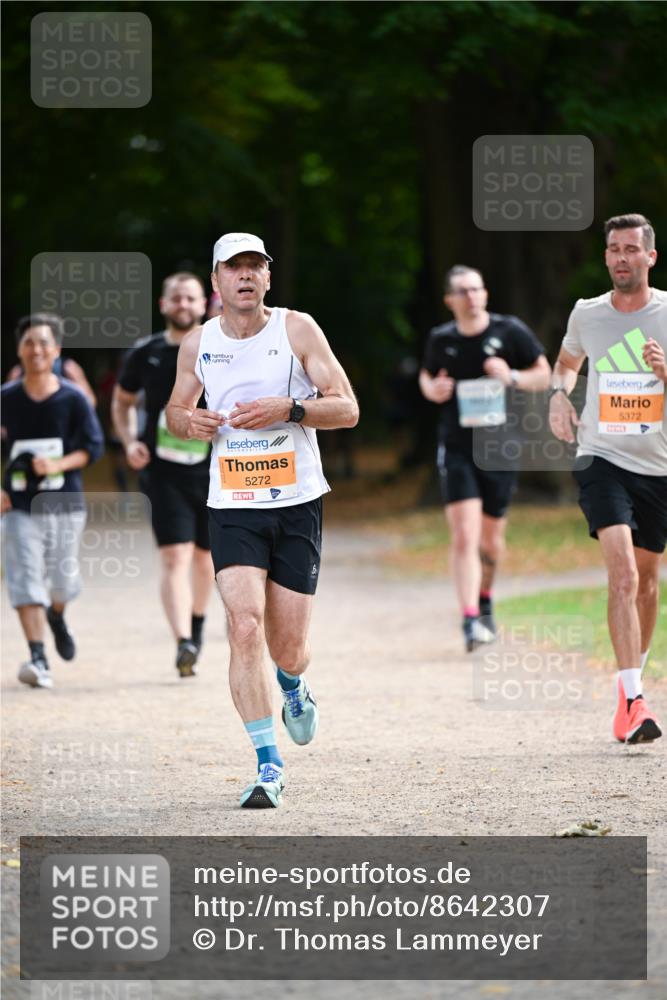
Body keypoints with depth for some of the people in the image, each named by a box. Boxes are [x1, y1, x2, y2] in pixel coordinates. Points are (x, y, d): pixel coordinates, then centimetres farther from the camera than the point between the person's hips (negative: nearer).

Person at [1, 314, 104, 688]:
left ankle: (57, 617, 47)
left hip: (65, 504, 0)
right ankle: (38, 658, -10)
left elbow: (94, 447, -2)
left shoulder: (73, 399, -5)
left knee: (63, 580, 11)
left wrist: (59, 465, -18)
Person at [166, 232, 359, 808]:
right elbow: (176, 409, 20)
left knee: (288, 649, 3)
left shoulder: (297, 329, -3)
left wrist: (288, 409, -20)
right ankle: (268, 766, -14)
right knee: (245, 627, -18)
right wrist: (189, 421, -4)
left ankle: (294, 686, 42)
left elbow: (347, 410, -4)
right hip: (232, 507, 1)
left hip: (298, 505, -1)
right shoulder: (198, 344, 4)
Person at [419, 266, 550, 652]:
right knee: (464, 536, -15)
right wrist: (432, 388, -5)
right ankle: (471, 621, -20)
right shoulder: (441, 340, 0)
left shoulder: (511, 332, -3)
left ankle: (485, 602, 40)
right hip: (457, 450, -1)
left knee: (492, 540, 12)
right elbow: (427, 375, 19)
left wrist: (512, 377, -15)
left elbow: (544, 375, 4)